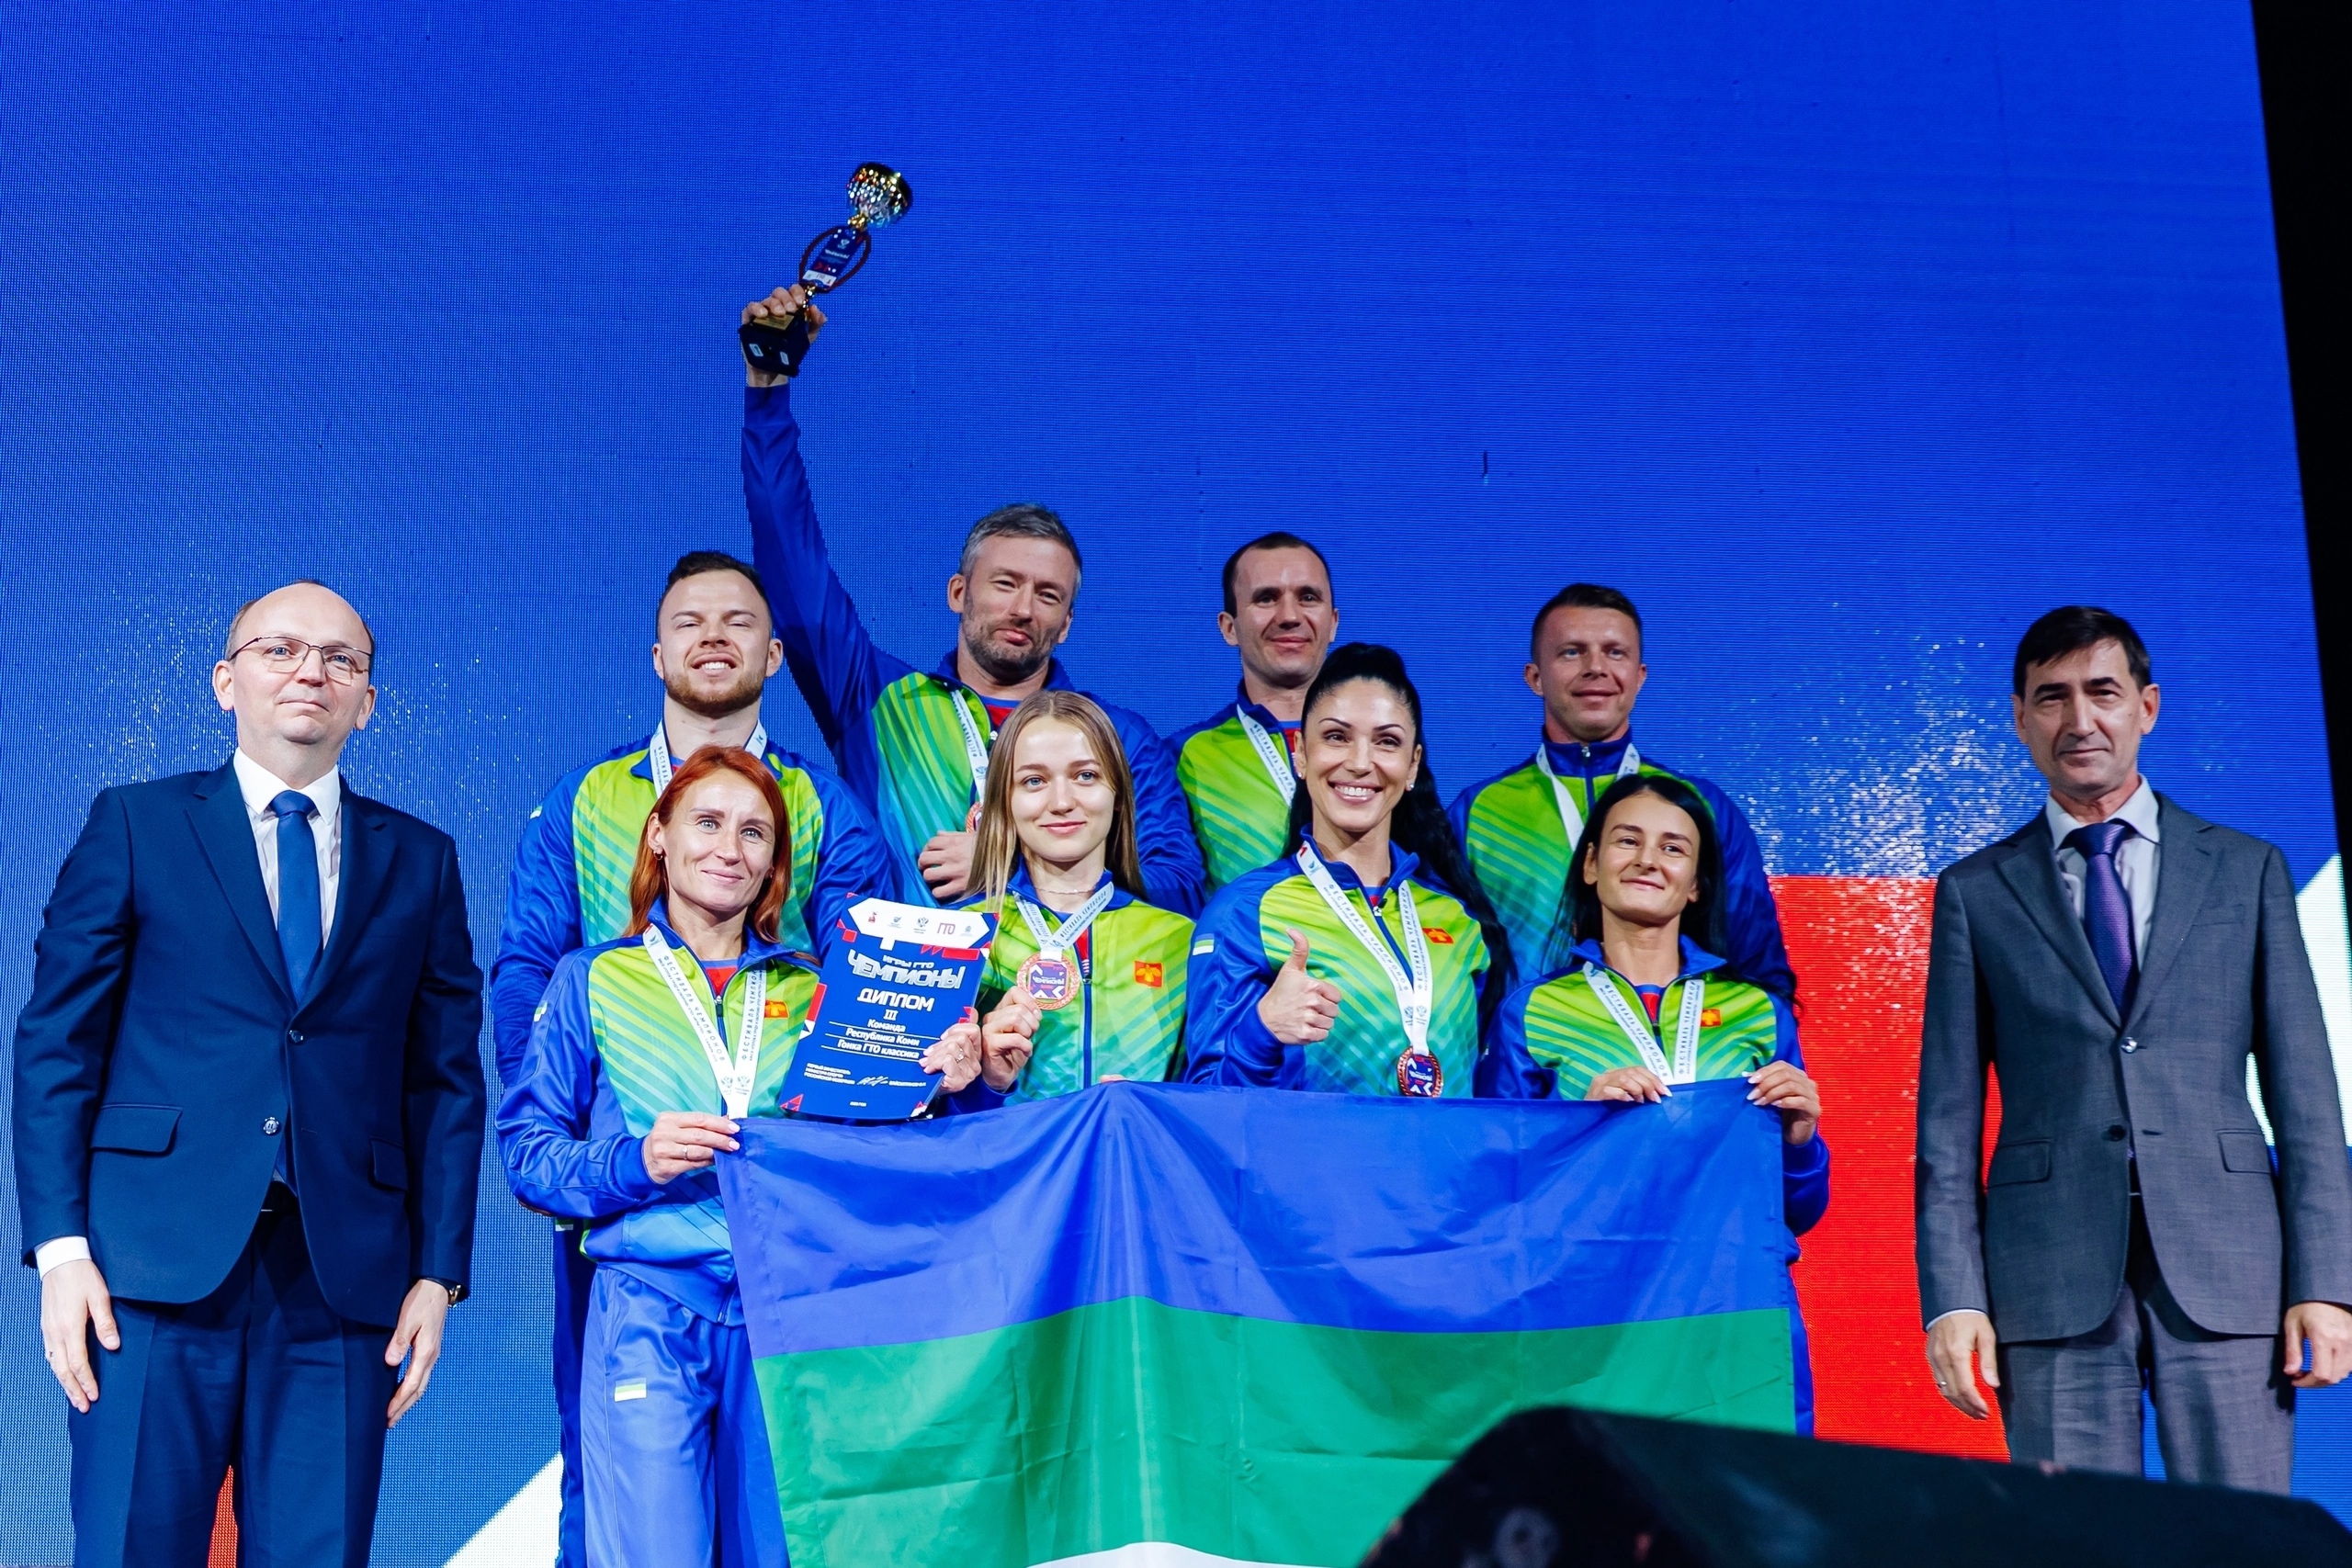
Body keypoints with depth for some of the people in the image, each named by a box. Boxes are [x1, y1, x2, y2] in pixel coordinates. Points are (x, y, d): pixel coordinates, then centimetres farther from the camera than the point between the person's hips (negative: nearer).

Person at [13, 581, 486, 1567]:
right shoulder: (134, 826, 8)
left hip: (345, 1279, 2)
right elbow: (55, 1044, 3)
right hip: (156, 1265, -2)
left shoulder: (420, 861, 14)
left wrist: (439, 1271, 3)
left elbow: (448, 1079, 11)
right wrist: (59, 1246, -6)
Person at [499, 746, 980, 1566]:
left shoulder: (811, 992, 14)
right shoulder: (594, 980, 8)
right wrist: (634, 1161, -15)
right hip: (651, 1307, -2)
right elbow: (526, 1151, 3)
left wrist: (938, 1087, -6)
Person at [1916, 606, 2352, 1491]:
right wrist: (1954, 1296, -3)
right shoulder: (1975, 894, 10)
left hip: (2225, 1272, 1)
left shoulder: (2246, 871, 11)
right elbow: (1948, 1119, 6)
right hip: (2054, 1279, 0)